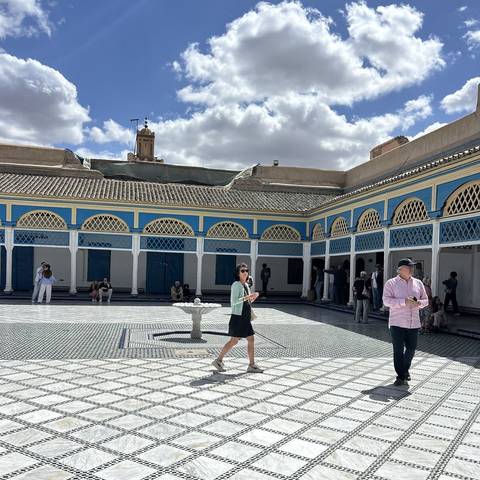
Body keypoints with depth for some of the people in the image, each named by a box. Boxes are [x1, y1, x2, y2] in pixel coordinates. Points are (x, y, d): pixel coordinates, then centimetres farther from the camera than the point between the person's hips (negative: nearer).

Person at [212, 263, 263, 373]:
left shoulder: (246, 285, 15)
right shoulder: (236, 285, -10)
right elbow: (233, 301, -18)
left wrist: (253, 298, 3)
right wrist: (247, 297, -23)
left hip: (246, 318, 8)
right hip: (238, 317, -8)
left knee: (251, 339, 6)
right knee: (234, 341, -3)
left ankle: (252, 365, 11)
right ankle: (218, 360, 10)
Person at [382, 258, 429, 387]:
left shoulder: (418, 283, 11)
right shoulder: (391, 283, -3)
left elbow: (425, 300, 15)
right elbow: (387, 300, -13)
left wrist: (419, 303, -9)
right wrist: (404, 301, -23)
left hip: (413, 323, 4)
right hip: (397, 323, -4)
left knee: (411, 349, 10)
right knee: (398, 350, -2)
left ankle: (405, 369, 35)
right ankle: (401, 376, 7)